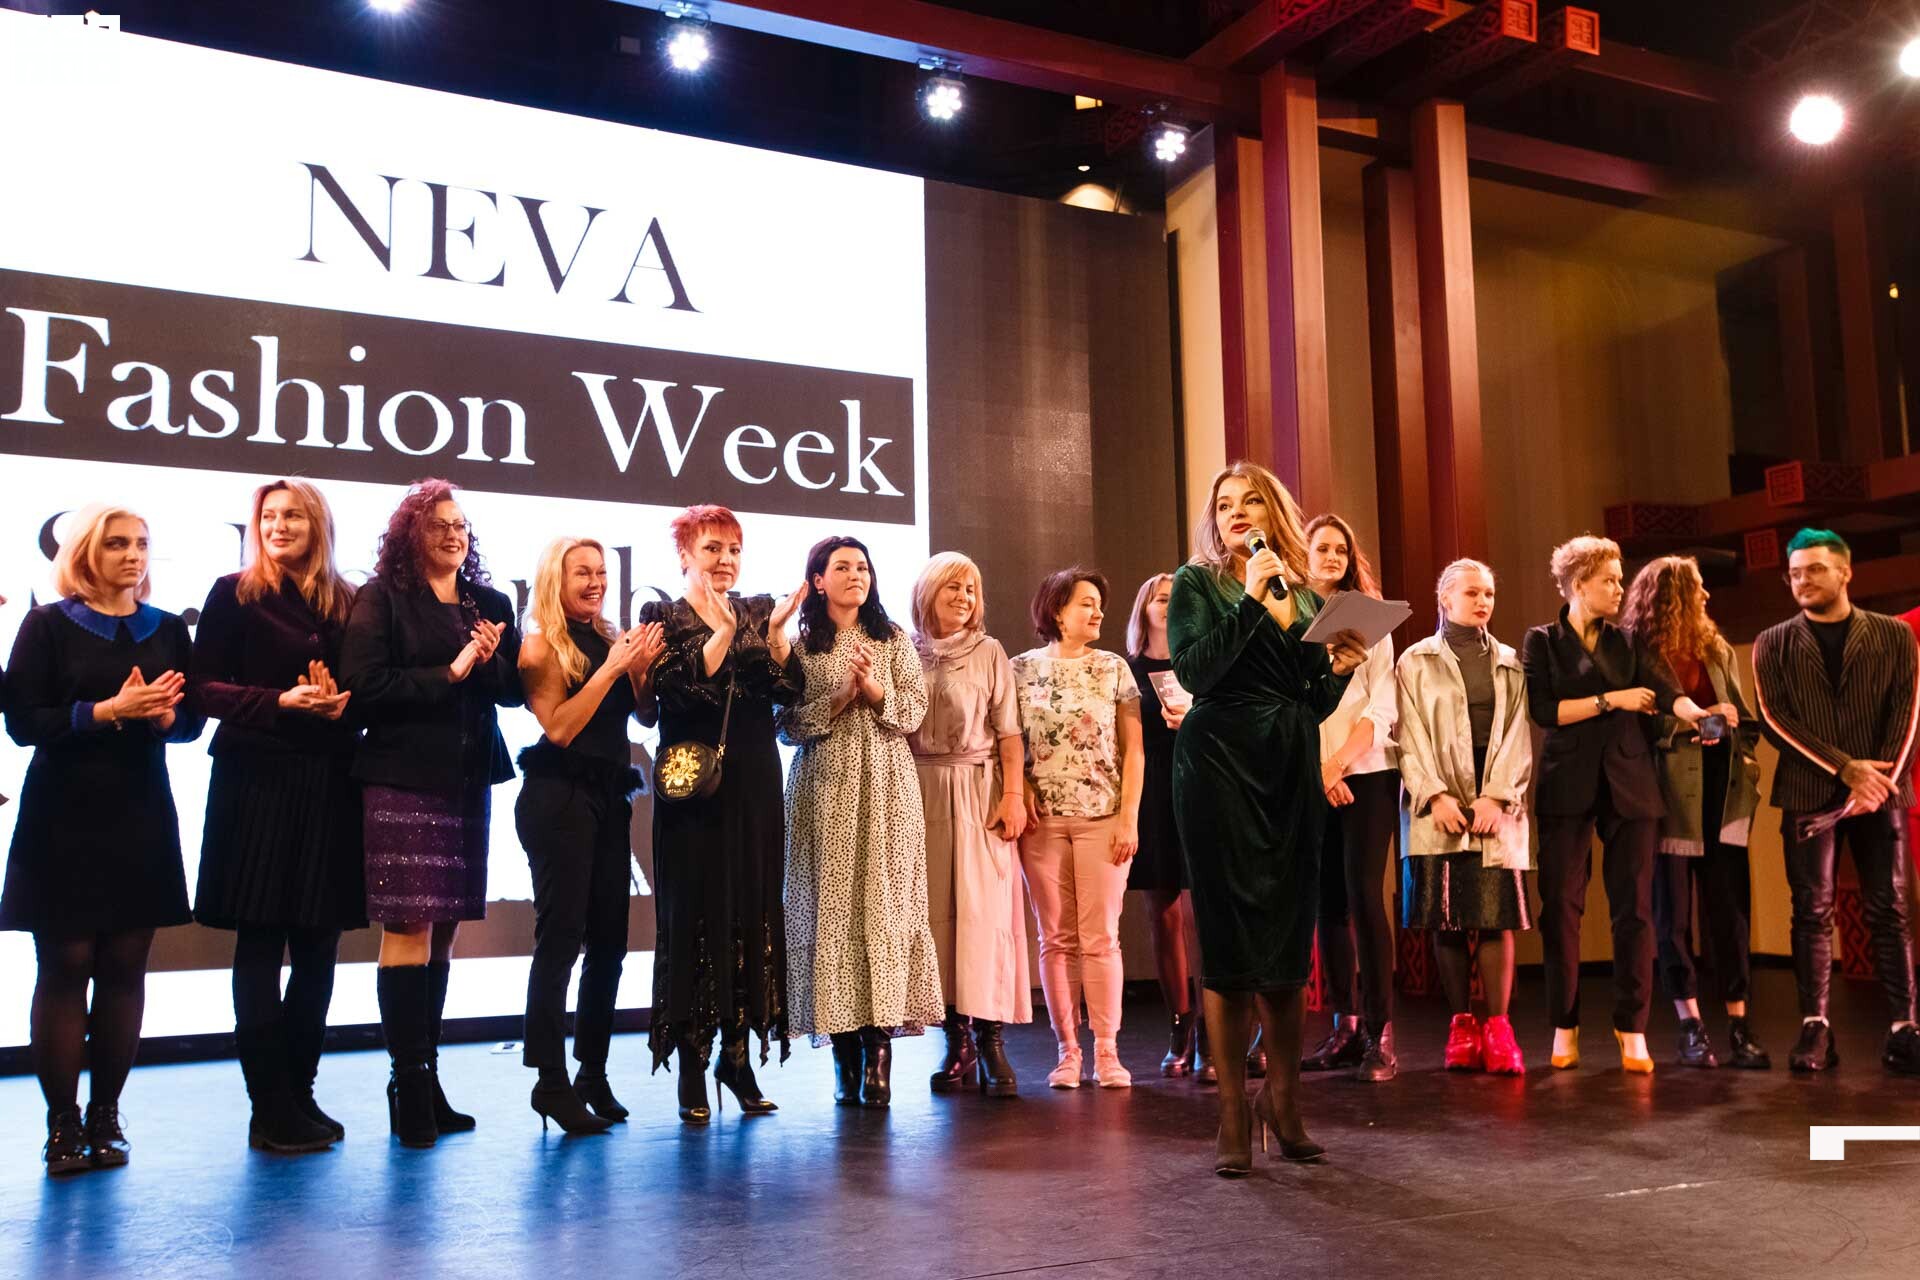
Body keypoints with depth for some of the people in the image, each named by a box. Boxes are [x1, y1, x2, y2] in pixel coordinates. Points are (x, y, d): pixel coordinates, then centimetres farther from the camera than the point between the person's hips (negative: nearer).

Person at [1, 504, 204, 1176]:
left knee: (125, 966, 3)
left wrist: (162, 715, -13)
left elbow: (192, 719, 8)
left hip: (142, 818, 3)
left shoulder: (168, 629, 10)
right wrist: (109, 711, -17)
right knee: (64, 965, -1)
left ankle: (106, 1115, 12)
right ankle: (62, 1121, 6)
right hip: (64, 818, -3)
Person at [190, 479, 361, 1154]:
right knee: (260, 943, 0)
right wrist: (281, 701, -16)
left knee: (318, 945, 6)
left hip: (329, 786, 4)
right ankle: (270, 1106, 7)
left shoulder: (346, 603, 10)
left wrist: (343, 702, -10)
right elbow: (204, 686, -4)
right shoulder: (235, 595, 2)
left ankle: (299, 1092, 18)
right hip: (257, 780, -3)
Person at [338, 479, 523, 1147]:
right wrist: (448, 674, -11)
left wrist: (491, 660, -8)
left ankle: (425, 1077, 15)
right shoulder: (382, 597, 1)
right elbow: (364, 685, -10)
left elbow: (515, 690, 12)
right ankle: (409, 1082, -1)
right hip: (403, 777, -5)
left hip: (470, 779, 5)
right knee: (408, 925, -8)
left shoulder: (490, 604, 15)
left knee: (444, 928, 7)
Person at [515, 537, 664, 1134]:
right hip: (560, 796, -6)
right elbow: (559, 727, -14)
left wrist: (640, 668, -5)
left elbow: (632, 716, 12)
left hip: (609, 796, 6)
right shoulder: (542, 644, -5)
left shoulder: (611, 638, 12)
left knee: (609, 938, 7)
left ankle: (593, 1074, 17)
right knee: (561, 936, -5)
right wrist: (612, 666, -15)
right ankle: (551, 1080, 1)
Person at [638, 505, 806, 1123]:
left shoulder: (759, 611, 11)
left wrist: (777, 631, -14)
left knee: (753, 910, 5)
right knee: (695, 914, -1)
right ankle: (692, 1065, 8)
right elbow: (676, 693, -14)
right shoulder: (663, 617, 2)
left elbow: (790, 689, -1)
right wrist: (720, 634, -21)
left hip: (755, 787, 4)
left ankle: (737, 1052, 16)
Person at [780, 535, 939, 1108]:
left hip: (884, 787, 1)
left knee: (883, 903, -7)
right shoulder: (799, 646, 7)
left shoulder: (894, 641, 11)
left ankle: (879, 1045, -6)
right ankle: (846, 1052, 2)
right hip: (824, 788, 0)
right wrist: (838, 698, -10)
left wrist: (873, 688, -12)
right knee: (831, 907, -4)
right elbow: (788, 725, 1)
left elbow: (914, 712, 4)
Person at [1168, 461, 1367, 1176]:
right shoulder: (1197, 583, 4)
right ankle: (1234, 1116, 4)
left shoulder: (1305, 594, 16)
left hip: (1293, 769, 4)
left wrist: (1340, 670, -2)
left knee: (1291, 938, 6)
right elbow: (1193, 669, -13)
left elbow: (1317, 708, 17)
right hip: (1220, 765, -4)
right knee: (1230, 939, -3)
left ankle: (1283, 1102, 19)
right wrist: (1251, 600, -15)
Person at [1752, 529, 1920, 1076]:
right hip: (1808, 794, 0)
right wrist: (1846, 768, -12)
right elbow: (1776, 720, -3)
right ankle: (1815, 1028, 3)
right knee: (1812, 912, 0)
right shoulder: (1773, 644, 7)